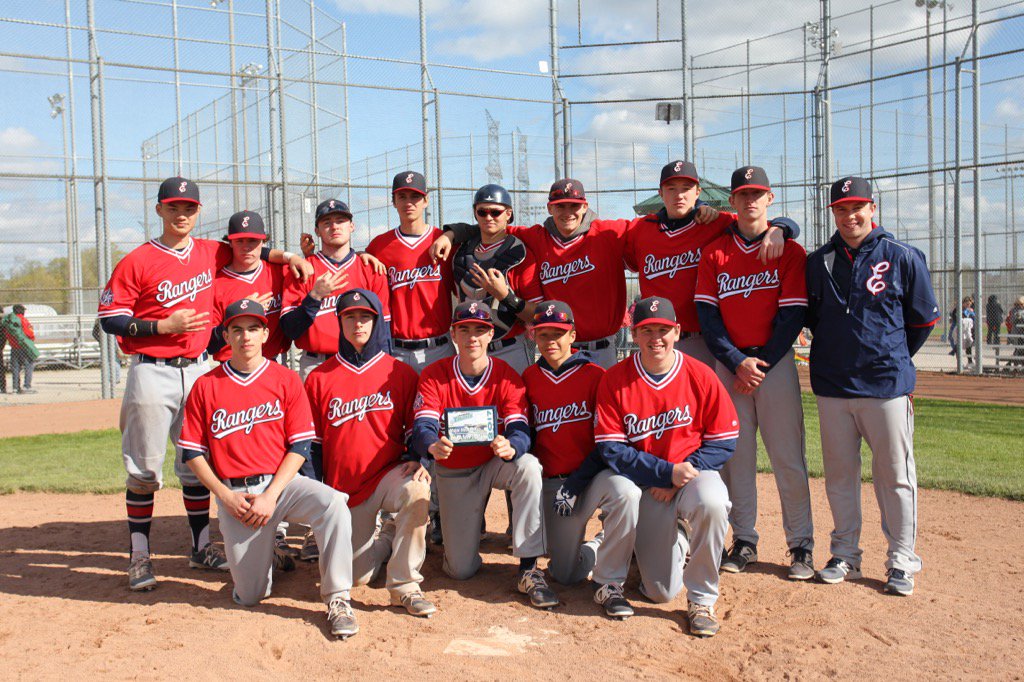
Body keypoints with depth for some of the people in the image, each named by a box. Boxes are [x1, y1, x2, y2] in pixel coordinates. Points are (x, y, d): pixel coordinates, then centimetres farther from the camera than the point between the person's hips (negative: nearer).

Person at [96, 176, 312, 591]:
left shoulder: (211, 253, 8)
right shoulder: (137, 261, -5)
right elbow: (110, 318, -7)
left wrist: (287, 256, 9)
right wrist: (164, 326, -16)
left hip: (197, 370, 4)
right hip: (152, 374, -4)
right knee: (144, 468, 1)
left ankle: (202, 547, 21)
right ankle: (139, 557, 11)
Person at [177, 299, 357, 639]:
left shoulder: (286, 380, 3)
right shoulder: (206, 386, 5)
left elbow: (300, 446, -1)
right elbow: (192, 451, 5)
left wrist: (271, 495, -12)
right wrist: (225, 495, -7)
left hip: (281, 482, 0)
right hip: (234, 493, 1)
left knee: (332, 502, -33)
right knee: (248, 596, -3)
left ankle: (338, 600, -21)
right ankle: (267, 557, 34)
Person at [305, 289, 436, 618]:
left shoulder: (401, 373, 1)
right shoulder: (320, 378, 3)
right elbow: (312, 443, 6)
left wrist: (415, 461, -15)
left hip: (390, 473, -1)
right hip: (343, 488, 2)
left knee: (416, 491, -37)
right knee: (357, 575, 0)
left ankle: (405, 585, -20)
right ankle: (388, 537, 34)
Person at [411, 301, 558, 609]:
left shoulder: (507, 376, -12)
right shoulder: (434, 376, -11)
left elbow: (520, 429, -23)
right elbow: (422, 426, -23)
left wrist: (510, 447, -49)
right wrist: (432, 445, -48)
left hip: (495, 464, 0)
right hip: (454, 472, 0)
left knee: (529, 467, -37)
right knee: (461, 570, -3)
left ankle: (529, 569, -27)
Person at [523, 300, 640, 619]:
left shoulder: (595, 376, -4)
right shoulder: (529, 378, 7)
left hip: (594, 474, -3)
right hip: (552, 483, 3)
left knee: (626, 492, -38)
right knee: (565, 574, -3)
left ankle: (609, 583, -20)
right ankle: (601, 544, 31)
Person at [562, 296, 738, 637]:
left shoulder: (701, 375, -7)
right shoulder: (614, 380, -8)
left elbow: (724, 442, -3)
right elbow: (610, 449, -12)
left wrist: (682, 475, -17)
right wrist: (667, 472, -22)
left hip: (695, 472, 0)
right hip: (645, 485, 1)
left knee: (711, 503, -38)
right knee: (661, 592, -2)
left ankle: (702, 601, -13)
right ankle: (675, 536, 35)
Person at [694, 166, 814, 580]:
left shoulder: (789, 251, 3)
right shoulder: (714, 253, 8)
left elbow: (792, 316, -4)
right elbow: (706, 313, 1)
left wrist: (761, 365, -11)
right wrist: (737, 362, -10)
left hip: (775, 363, -2)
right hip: (728, 364, 2)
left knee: (788, 458, -1)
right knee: (734, 456, 5)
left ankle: (801, 545, 9)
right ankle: (744, 541, 15)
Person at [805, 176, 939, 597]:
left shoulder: (903, 258, -1)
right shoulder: (817, 263, 7)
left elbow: (924, 319, 7)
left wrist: (894, 360, 12)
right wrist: (836, 355, 12)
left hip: (887, 386, -3)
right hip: (831, 387, 3)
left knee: (895, 476, 3)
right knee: (839, 475, 9)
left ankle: (901, 561, 14)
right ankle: (845, 555, 21)